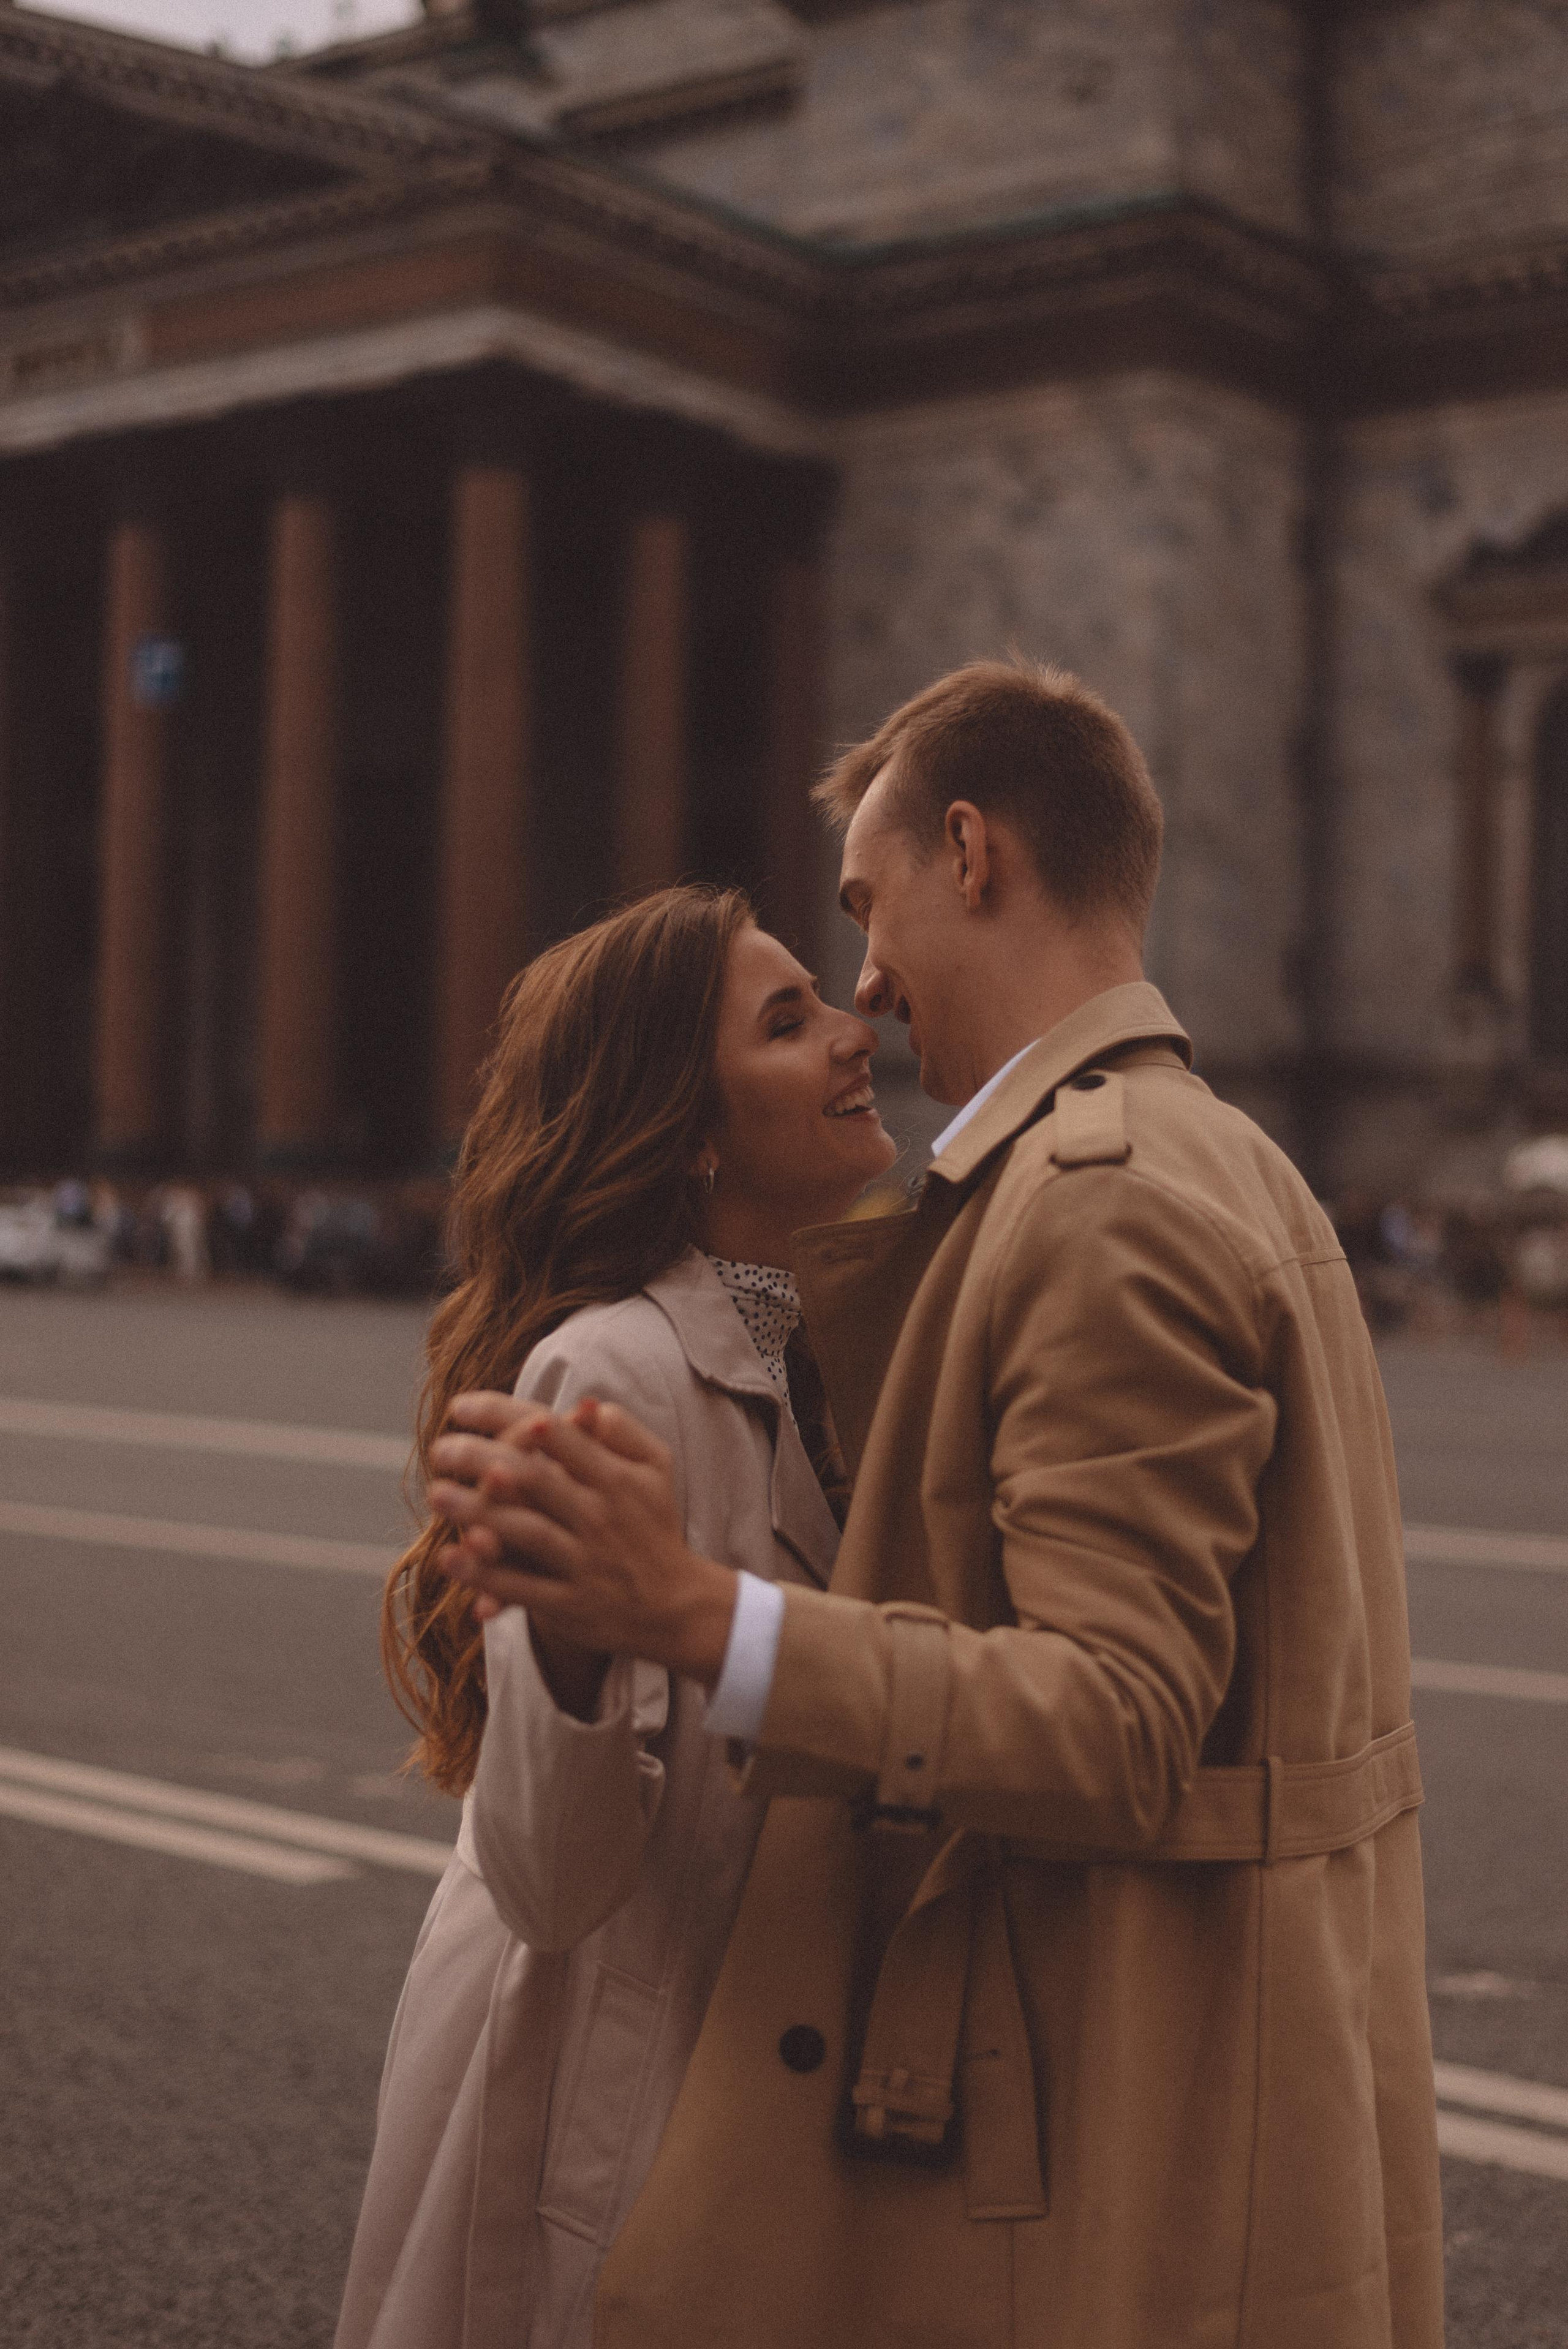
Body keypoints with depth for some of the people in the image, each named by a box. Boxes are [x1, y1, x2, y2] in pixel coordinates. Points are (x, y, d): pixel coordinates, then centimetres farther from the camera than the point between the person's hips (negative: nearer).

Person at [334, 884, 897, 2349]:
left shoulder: (759, 1355, 5)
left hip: (724, 2047, 9)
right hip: (603, 2101, -9)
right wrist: (570, 1631, -42)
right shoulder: (616, 1372, -23)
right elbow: (553, 1883, -27)